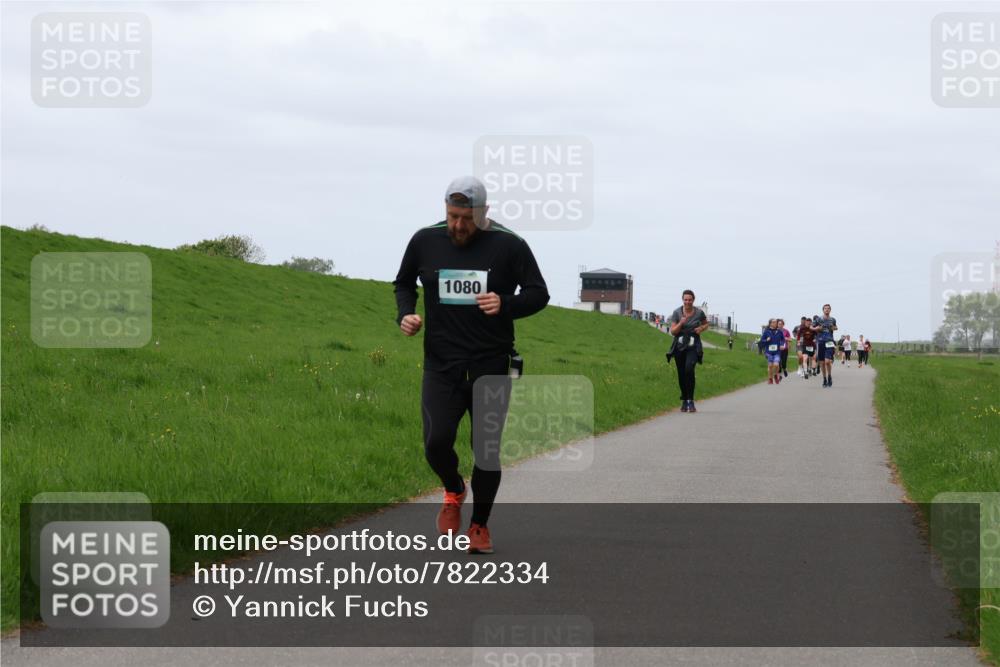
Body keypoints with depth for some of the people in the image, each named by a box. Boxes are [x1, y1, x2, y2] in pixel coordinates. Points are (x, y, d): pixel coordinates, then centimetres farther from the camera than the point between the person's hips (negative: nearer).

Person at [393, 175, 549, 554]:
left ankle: (480, 526, 22)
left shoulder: (508, 246, -6)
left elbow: (538, 293, 1)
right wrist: (405, 314, -2)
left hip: (491, 366, -1)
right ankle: (453, 492, 23)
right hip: (441, 363, 1)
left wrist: (506, 305, -19)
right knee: (436, 443, -11)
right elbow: (404, 283, 19)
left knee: (486, 451, 3)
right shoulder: (425, 242, 1)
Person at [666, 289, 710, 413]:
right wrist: (680, 323, -19)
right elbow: (672, 332, -2)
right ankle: (684, 400, 25)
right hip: (679, 346, 2)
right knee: (681, 374, 5)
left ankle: (690, 401, -22)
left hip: (693, 346, -2)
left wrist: (701, 328, -5)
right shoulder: (676, 313, -2)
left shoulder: (699, 313, -2)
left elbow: (706, 324, 17)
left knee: (689, 369, -24)